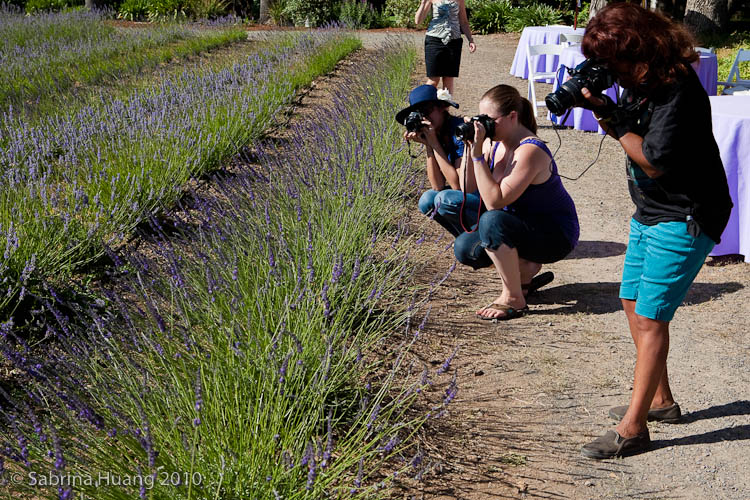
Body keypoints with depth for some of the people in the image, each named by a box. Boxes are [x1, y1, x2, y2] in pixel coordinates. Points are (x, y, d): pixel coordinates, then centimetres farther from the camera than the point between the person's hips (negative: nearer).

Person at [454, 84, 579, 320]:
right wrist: (469, 148, -14)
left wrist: (478, 154, -33)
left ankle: (513, 298, -17)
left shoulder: (529, 151, -28)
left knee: (491, 221, -33)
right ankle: (527, 267, 14)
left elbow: (494, 201, -33)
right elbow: (468, 188, -4)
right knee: (464, 248, -7)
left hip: (557, 234, -9)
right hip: (524, 226, 9)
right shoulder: (494, 143, -2)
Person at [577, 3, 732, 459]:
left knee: (650, 317, -9)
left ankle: (633, 429, -2)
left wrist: (616, 120, -18)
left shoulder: (677, 90, -24)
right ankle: (660, 400, 29)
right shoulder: (642, 81, 4)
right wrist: (604, 109, -8)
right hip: (650, 212, 10)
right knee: (634, 303, 15)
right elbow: (633, 136, 8)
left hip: (684, 219, -10)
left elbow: (654, 161, -24)